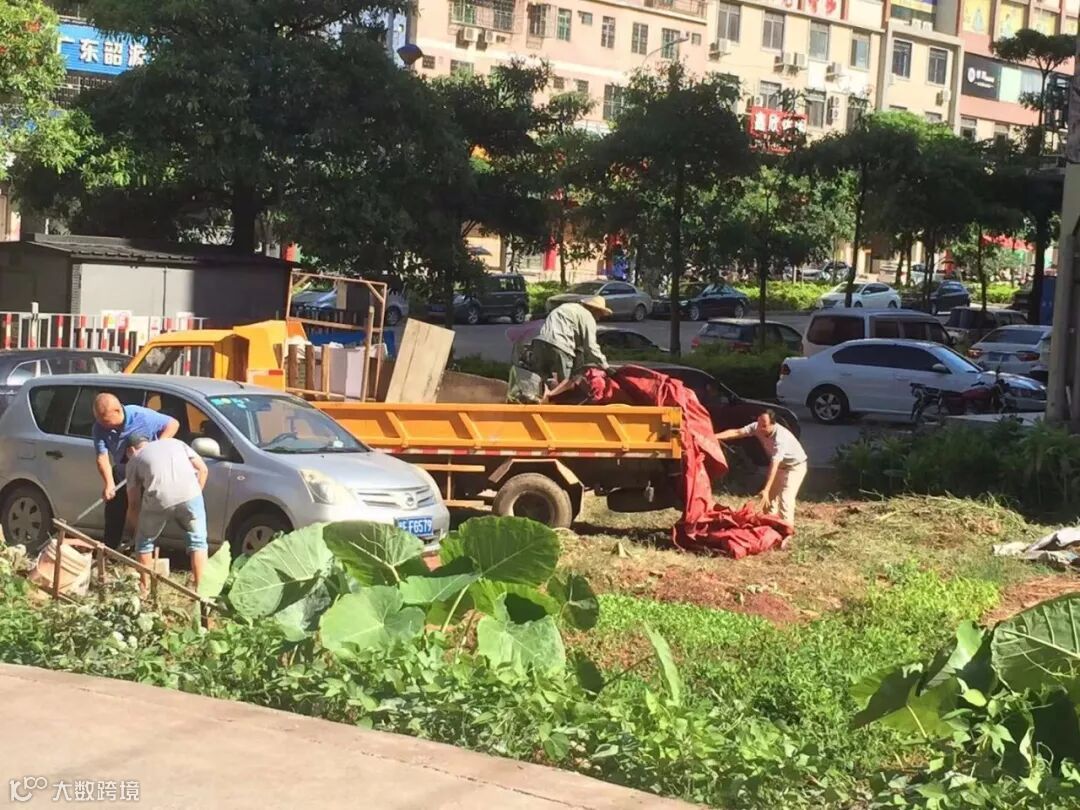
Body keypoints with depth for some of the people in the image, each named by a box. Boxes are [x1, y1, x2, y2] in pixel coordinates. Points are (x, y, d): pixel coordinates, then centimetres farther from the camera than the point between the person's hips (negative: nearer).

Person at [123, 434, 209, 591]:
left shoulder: (134, 460, 26)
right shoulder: (175, 442, 31)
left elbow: (134, 503, 24)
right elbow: (202, 469, 23)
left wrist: (133, 528, 37)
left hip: (158, 500, -1)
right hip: (189, 495, 1)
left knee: (144, 542, 24)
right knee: (198, 541, 20)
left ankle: (145, 588, 30)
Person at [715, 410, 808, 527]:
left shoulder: (781, 438, -39)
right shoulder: (757, 427, -19)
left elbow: (774, 465, -43)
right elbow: (737, 432, -28)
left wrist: (766, 490, -48)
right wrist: (714, 436, -43)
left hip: (795, 466, -8)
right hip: (780, 465, 8)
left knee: (785, 498, -18)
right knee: (769, 496, 12)